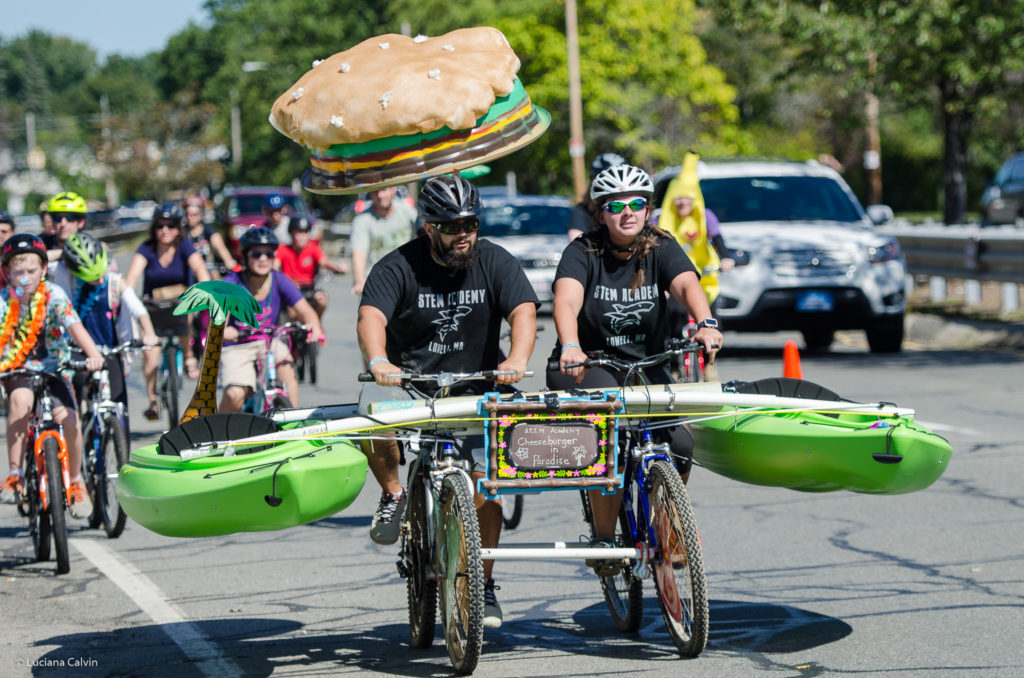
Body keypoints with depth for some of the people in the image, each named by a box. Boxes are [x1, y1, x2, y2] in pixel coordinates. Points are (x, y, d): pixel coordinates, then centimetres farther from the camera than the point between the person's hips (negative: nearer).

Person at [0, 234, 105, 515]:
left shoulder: (53, 296, -12)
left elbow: (74, 326, -26)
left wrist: (93, 354, -43)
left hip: (53, 369, 0)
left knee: (68, 419, -21)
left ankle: (76, 482, 6)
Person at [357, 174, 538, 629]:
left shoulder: (495, 263, -3)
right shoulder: (398, 268, -9)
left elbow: (524, 311, -18)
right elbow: (371, 317, -24)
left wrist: (518, 358, -40)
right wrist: (379, 362, -46)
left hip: (475, 390, 1)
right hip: (409, 383, -1)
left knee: (483, 479, -13)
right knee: (373, 409, -32)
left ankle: (484, 583, 3)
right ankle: (393, 495, -5)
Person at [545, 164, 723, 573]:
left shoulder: (661, 249, -1)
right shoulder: (583, 253, -8)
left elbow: (686, 283, -22)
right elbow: (567, 300, -27)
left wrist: (706, 323, -44)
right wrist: (570, 347, -48)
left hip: (646, 367, 3)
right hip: (587, 366, -3)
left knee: (679, 445, -18)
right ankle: (604, 540, -14)